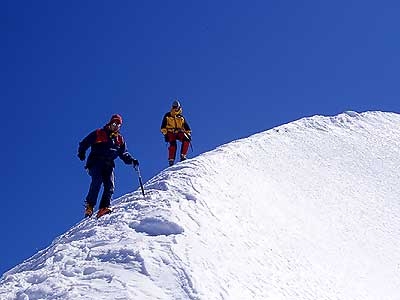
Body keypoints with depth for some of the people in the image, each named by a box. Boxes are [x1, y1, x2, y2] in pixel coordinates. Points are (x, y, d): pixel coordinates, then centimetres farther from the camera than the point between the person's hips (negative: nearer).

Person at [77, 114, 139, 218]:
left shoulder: (120, 139, 22)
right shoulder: (99, 133, 10)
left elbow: (124, 154, 19)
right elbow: (84, 143, 10)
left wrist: (131, 160, 2)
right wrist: (81, 153, -4)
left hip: (108, 165, 4)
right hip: (95, 162, -4)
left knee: (110, 185, -16)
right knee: (97, 182, -25)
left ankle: (104, 207, -24)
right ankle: (89, 206, -20)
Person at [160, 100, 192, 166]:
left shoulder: (181, 117, 17)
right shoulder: (167, 116, 9)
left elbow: (186, 126, 20)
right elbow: (163, 126, 4)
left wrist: (188, 133, 9)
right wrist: (165, 133, -8)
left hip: (179, 133, 3)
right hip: (171, 133, -3)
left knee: (186, 140, -25)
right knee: (173, 144, -27)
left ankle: (183, 156, -21)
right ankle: (171, 160, -26)